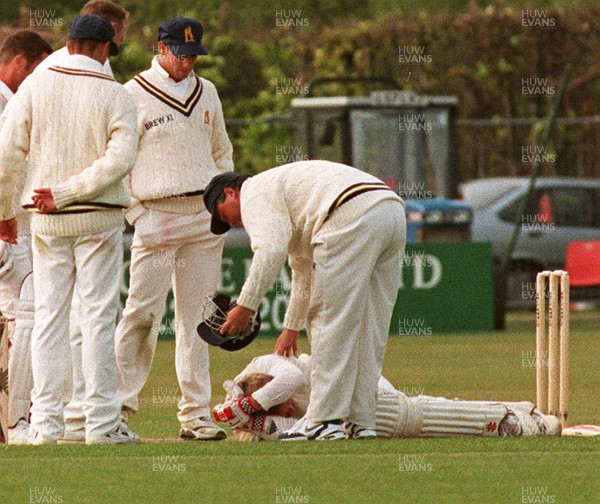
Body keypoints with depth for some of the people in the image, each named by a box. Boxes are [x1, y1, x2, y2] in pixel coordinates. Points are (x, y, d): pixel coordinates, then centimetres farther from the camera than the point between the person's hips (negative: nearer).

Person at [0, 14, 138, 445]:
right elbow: (121, 158, -17)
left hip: (47, 220, 2)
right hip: (99, 219, -2)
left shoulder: (36, 85, 1)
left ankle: (46, 422, 3)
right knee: (98, 316, 1)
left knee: (48, 316, 7)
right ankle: (101, 422, -1)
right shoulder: (115, 95, -4)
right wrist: (67, 193, -15)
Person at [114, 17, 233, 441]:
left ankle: (196, 413, 7)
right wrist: (136, 215, -11)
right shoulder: (132, 95, -2)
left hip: (205, 216, 5)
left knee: (197, 317, 5)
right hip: (157, 217, -5)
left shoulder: (206, 92, 15)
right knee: (142, 312, -10)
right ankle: (118, 405, -3)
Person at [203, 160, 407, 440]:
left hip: (352, 216, -9)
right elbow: (304, 268, 49)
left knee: (332, 322, -4)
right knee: (369, 330, 13)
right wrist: (291, 327, 56)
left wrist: (246, 304, -8)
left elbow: (271, 249, -10)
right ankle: (361, 422, 13)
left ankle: (324, 421, -6)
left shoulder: (254, 192, 10)